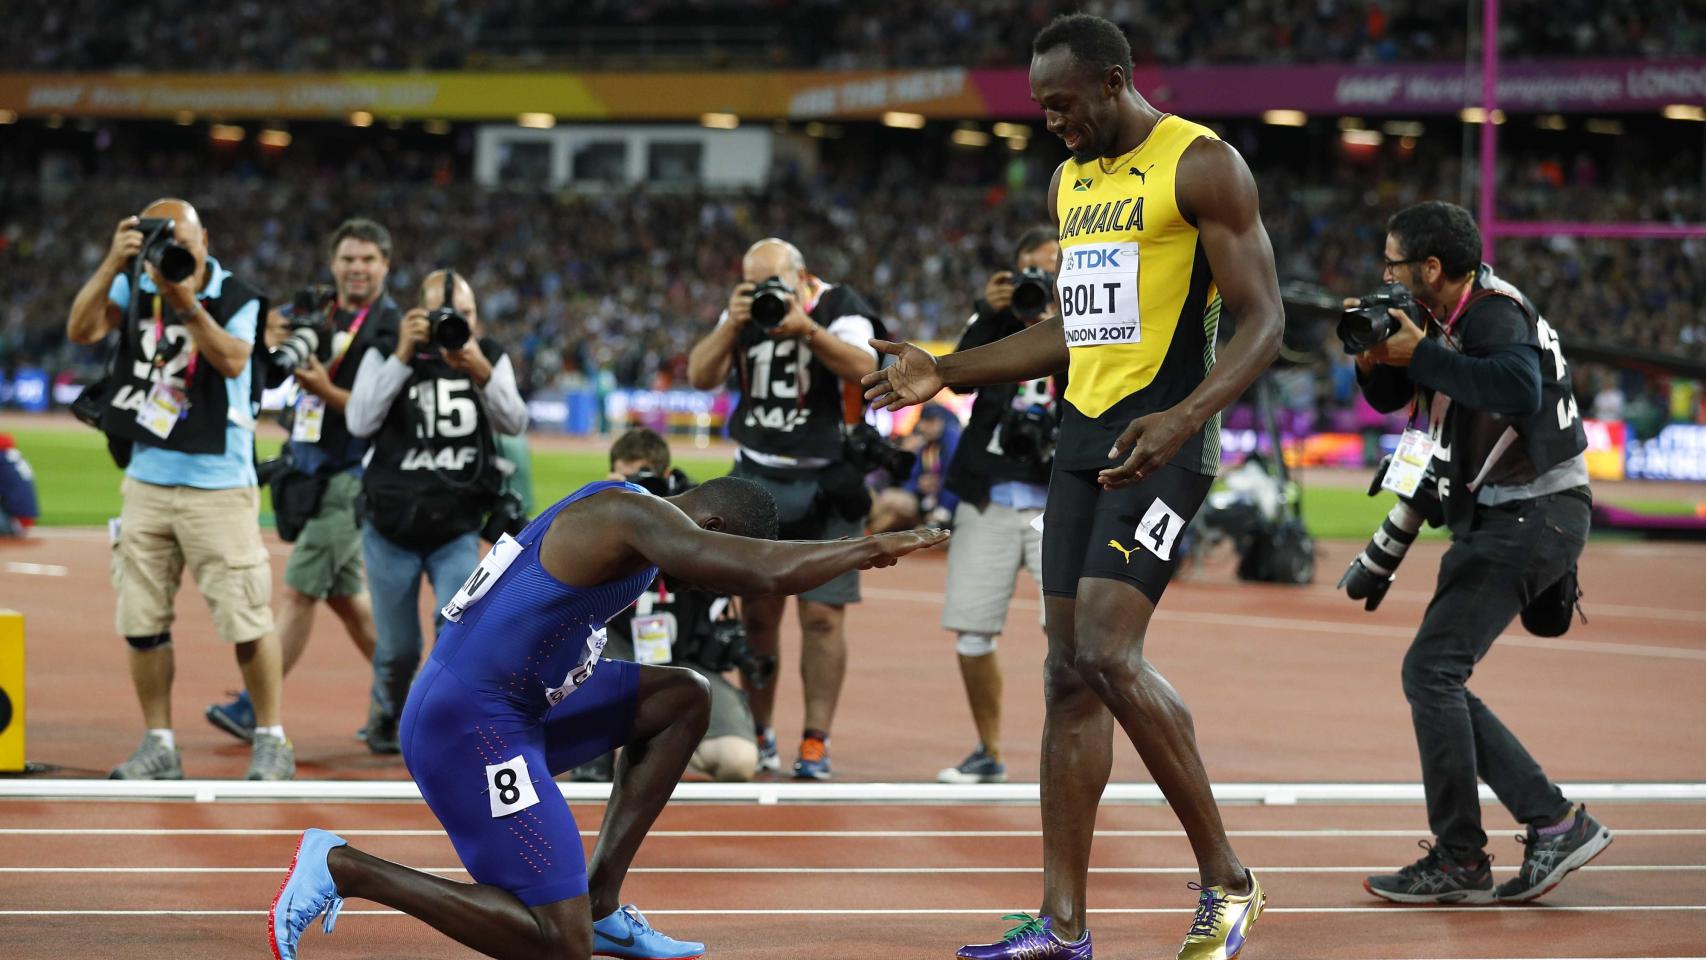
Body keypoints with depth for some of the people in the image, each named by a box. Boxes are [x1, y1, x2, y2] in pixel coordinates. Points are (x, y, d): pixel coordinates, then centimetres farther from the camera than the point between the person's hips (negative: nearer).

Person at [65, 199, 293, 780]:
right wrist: (112, 264, -22)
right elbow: (81, 331, -11)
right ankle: (159, 746, 16)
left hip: (217, 485, -4)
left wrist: (187, 304, -31)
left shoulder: (236, 298, -6)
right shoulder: (134, 287, 3)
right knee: (141, 622, 6)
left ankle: (272, 741, 9)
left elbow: (233, 361, -22)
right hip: (146, 480, 4)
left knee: (245, 618, -3)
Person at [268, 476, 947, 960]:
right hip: (469, 725, -11)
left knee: (685, 700, 15)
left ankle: (601, 902, 12)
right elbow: (770, 573, -27)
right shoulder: (636, 518, -16)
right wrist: (875, 547, -11)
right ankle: (342, 868, -5)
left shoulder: (627, 510, 14)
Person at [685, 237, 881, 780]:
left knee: (822, 615, -7)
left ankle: (816, 741, -2)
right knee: (756, 612, 2)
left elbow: (864, 368, -23)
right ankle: (758, 733, 12)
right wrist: (731, 327, -18)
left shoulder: (841, 309, -6)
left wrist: (806, 329, -34)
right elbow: (700, 377, -3)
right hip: (757, 481, 4)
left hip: (824, 484, -4)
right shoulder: (742, 315, 7)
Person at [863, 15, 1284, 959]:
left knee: (1110, 654, -19)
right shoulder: (1070, 180, 16)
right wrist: (944, 372, 18)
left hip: (1160, 440, -8)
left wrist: (1184, 417, -28)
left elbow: (1263, 322, -14)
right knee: (1068, 673, 5)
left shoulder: (1201, 165, -10)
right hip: (1083, 437, 8)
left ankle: (1226, 883, -6)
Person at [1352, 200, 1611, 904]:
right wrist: (1376, 354, -2)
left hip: (1533, 517, -11)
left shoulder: (1495, 313, -17)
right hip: (1495, 521, 11)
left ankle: (1459, 861, -10)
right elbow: (1391, 397, 21)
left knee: (1431, 669, -15)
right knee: (1436, 681, 8)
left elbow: (1521, 389, -37)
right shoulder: (1446, 319, 12)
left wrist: (1422, 355, -27)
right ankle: (1555, 821, 7)